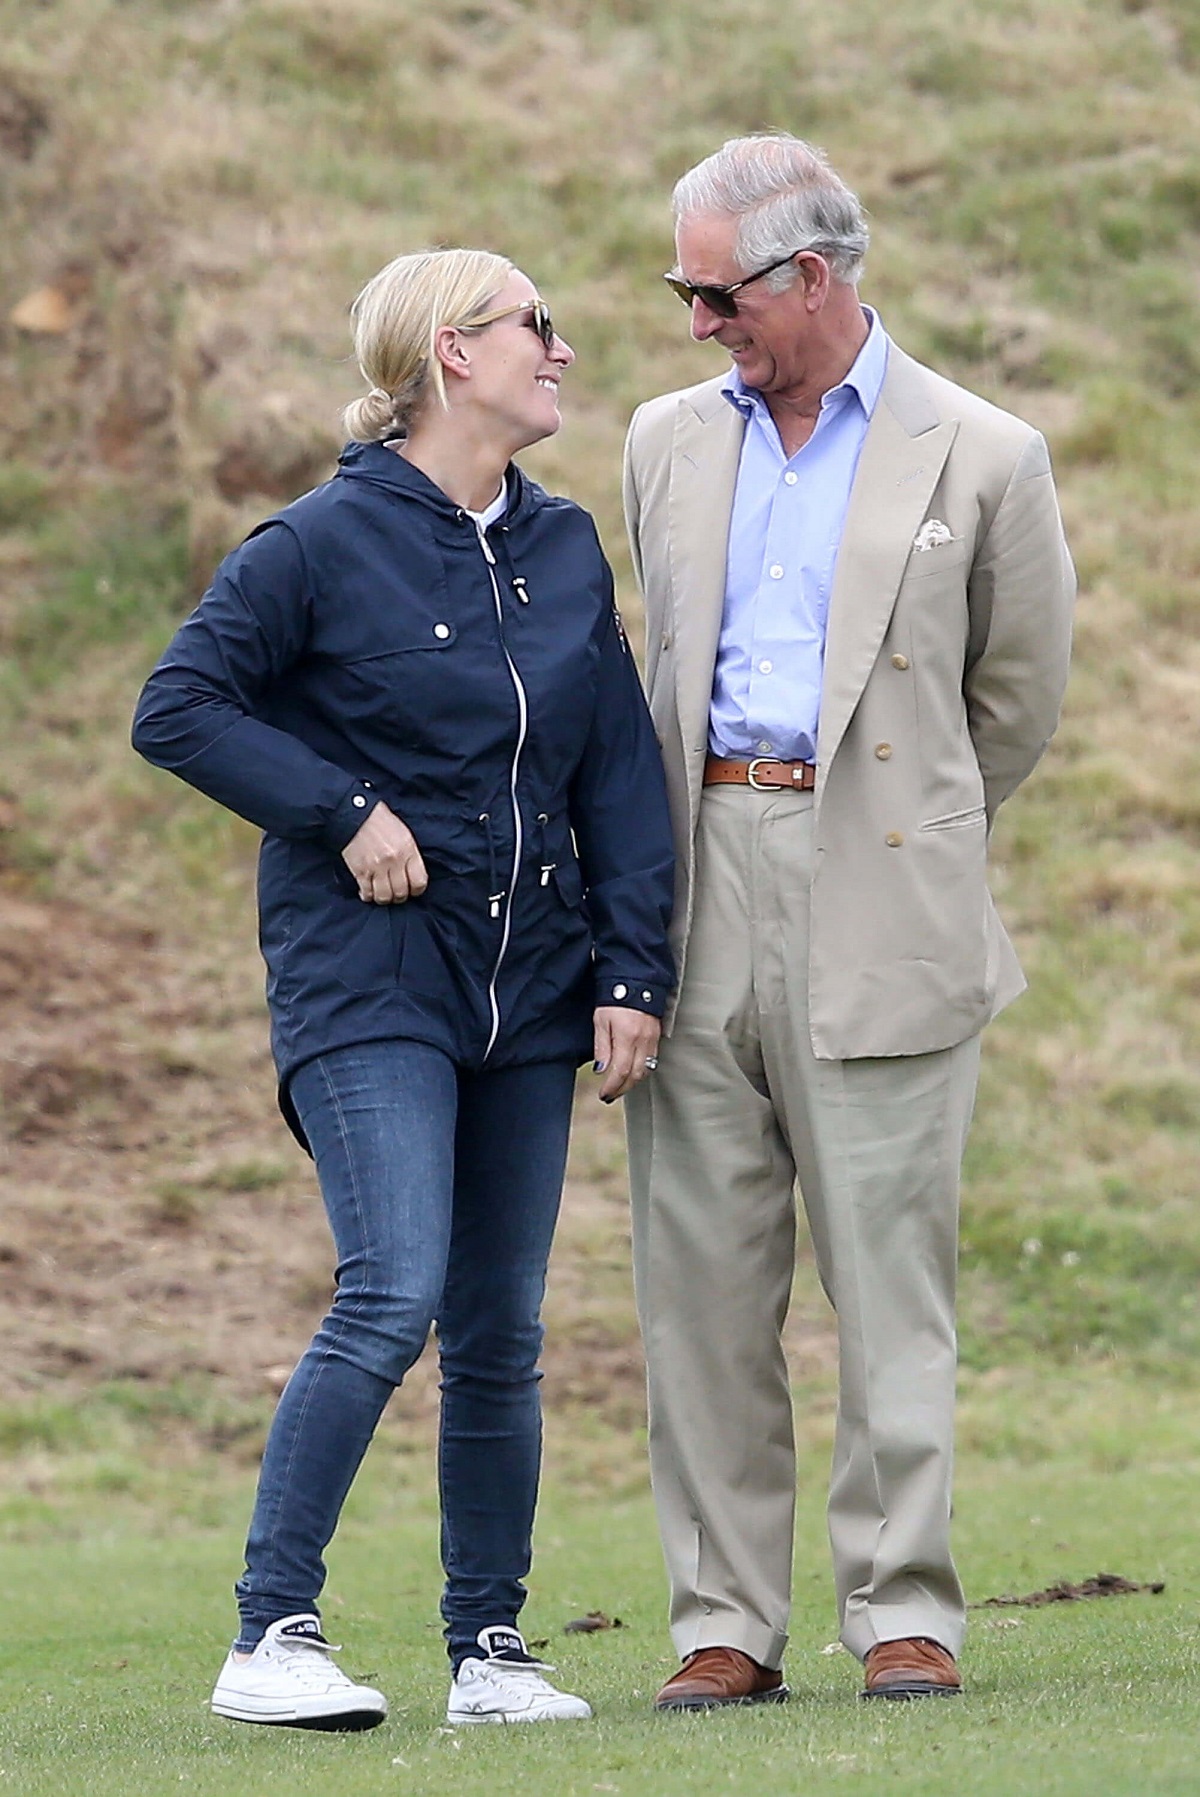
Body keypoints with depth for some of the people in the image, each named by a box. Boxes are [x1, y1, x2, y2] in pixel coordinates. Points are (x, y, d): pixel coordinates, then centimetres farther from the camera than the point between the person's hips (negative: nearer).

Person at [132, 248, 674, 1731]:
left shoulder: (565, 549, 10)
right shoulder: (326, 542, -7)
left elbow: (621, 773, 12)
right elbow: (177, 708, -6)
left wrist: (632, 972, 5)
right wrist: (346, 813, -12)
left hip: (529, 984, 6)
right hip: (369, 979, -6)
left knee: (501, 1333, 6)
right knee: (394, 1297, -17)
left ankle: (489, 1649, 14)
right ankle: (270, 1636, -12)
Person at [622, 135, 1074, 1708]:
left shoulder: (980, 458, 1)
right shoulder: (670, 443, 14)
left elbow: (1015, 698, 11)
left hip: (877, 911, -4)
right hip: (696, 898, 4)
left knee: (888, 1278, -3)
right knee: (701, 1280, 2)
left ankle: (905, 1611, 2)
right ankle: (726, 1621, 6)